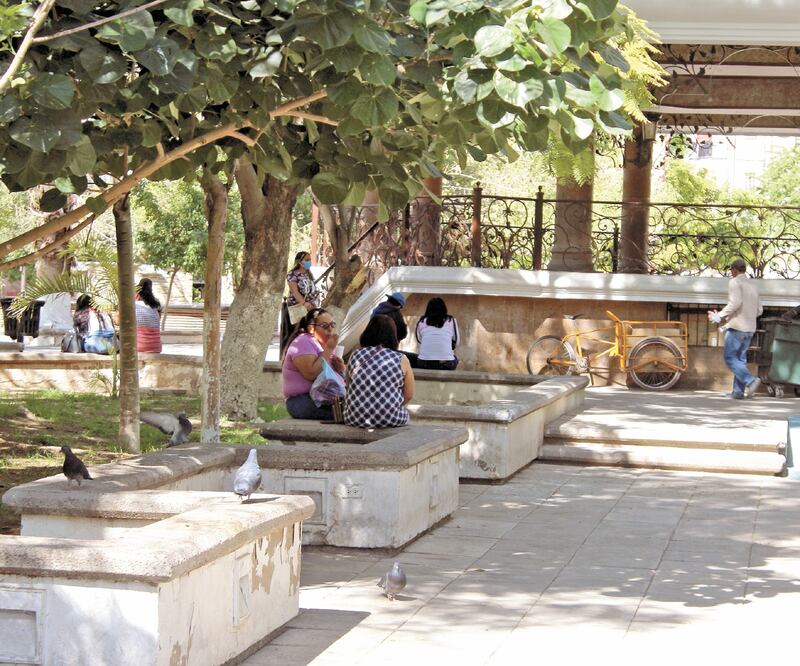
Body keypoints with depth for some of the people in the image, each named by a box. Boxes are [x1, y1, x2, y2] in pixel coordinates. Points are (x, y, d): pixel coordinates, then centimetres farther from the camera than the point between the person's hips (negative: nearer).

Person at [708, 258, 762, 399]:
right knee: (740, 358, 10)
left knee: (730, 358, -8)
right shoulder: (752, 285, 18)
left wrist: (719, 316, -14)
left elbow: (735, 303, -20)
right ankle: (738, 390, 3)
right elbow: (759, 310, 17)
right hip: (749, 328, 8)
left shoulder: (735, 282, -6)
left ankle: (750, 380, -24)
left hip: (736, 327, -8)